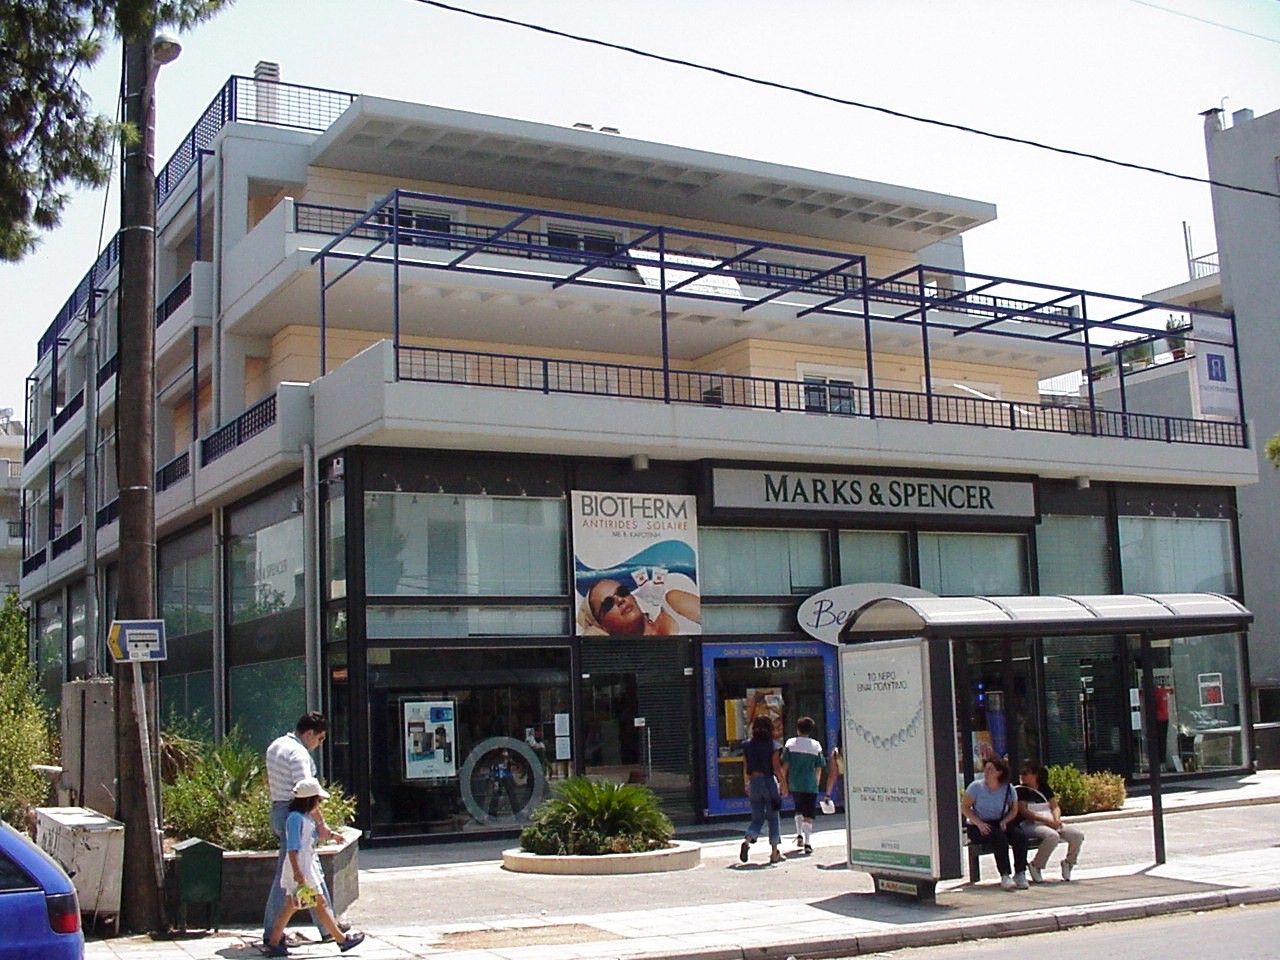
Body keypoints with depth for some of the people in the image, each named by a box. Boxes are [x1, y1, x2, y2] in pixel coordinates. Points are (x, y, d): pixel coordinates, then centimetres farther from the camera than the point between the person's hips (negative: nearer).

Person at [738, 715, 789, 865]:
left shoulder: (747, 746, 2)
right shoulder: (772, 746, -8)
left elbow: (745, 768, 8)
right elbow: (777, 768, -8)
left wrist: (747, 784, 19)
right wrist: (784, 785, 0)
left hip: (754, 783, 3)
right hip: (769, 782, -3)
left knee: (757, 819, 11)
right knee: (773, 818, 8)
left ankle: (747, 840, -16)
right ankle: (775, 853, 10)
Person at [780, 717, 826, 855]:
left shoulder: (790, 743, -1)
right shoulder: (816, 745, -1)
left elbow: (785, 764, -2)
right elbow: (819, 768, 2)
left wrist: (783, 781, 6)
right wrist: (816, 782, 16)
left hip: (794, 784, 2)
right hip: (810, 784, -2)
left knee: (799, 808, 25)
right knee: (809, 814, 0)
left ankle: (799, 835, 18)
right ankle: (808, 843, -8)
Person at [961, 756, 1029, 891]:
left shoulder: (1008, 788, 2)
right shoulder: (976, 787, -5)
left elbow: (1014, 809, 11)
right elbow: (964, 807, -4)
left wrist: (1004, 821, -10)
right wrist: (979, 823, -18)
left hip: (1000, 824, 3)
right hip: (978, 827, -3)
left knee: (1020, 836, -24)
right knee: (999, 837, -33)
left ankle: (1020, 874, -16)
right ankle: (1005, 876, -29)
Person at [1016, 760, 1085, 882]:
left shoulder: (1045, 788, 19)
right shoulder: (1019, 790, 3)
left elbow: (1055, 807, 15)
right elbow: (1024, 812, -8)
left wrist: (1057, 819, -9)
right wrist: (1046, 820, -17)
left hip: (1051, 823, 5)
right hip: (1030, 824, -5)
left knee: (1078, 834, -17)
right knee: (1052, 836, -37)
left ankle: (1068, 862, 7)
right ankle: (1035, 866, -17)